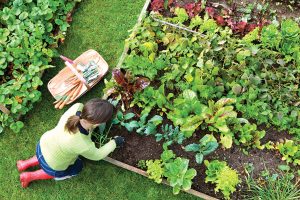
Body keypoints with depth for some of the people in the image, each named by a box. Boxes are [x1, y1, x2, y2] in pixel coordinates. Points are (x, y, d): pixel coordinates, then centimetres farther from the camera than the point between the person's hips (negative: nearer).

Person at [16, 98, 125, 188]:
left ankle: (25, 164, 38)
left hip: (44, 144, 5)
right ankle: (30, 176, 26)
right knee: (77, 167, 26)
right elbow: (96, 155, -16)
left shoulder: (77, 107, -31)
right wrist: (114, 142, -4)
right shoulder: (84, 146, -40)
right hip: (51, 165, -5)